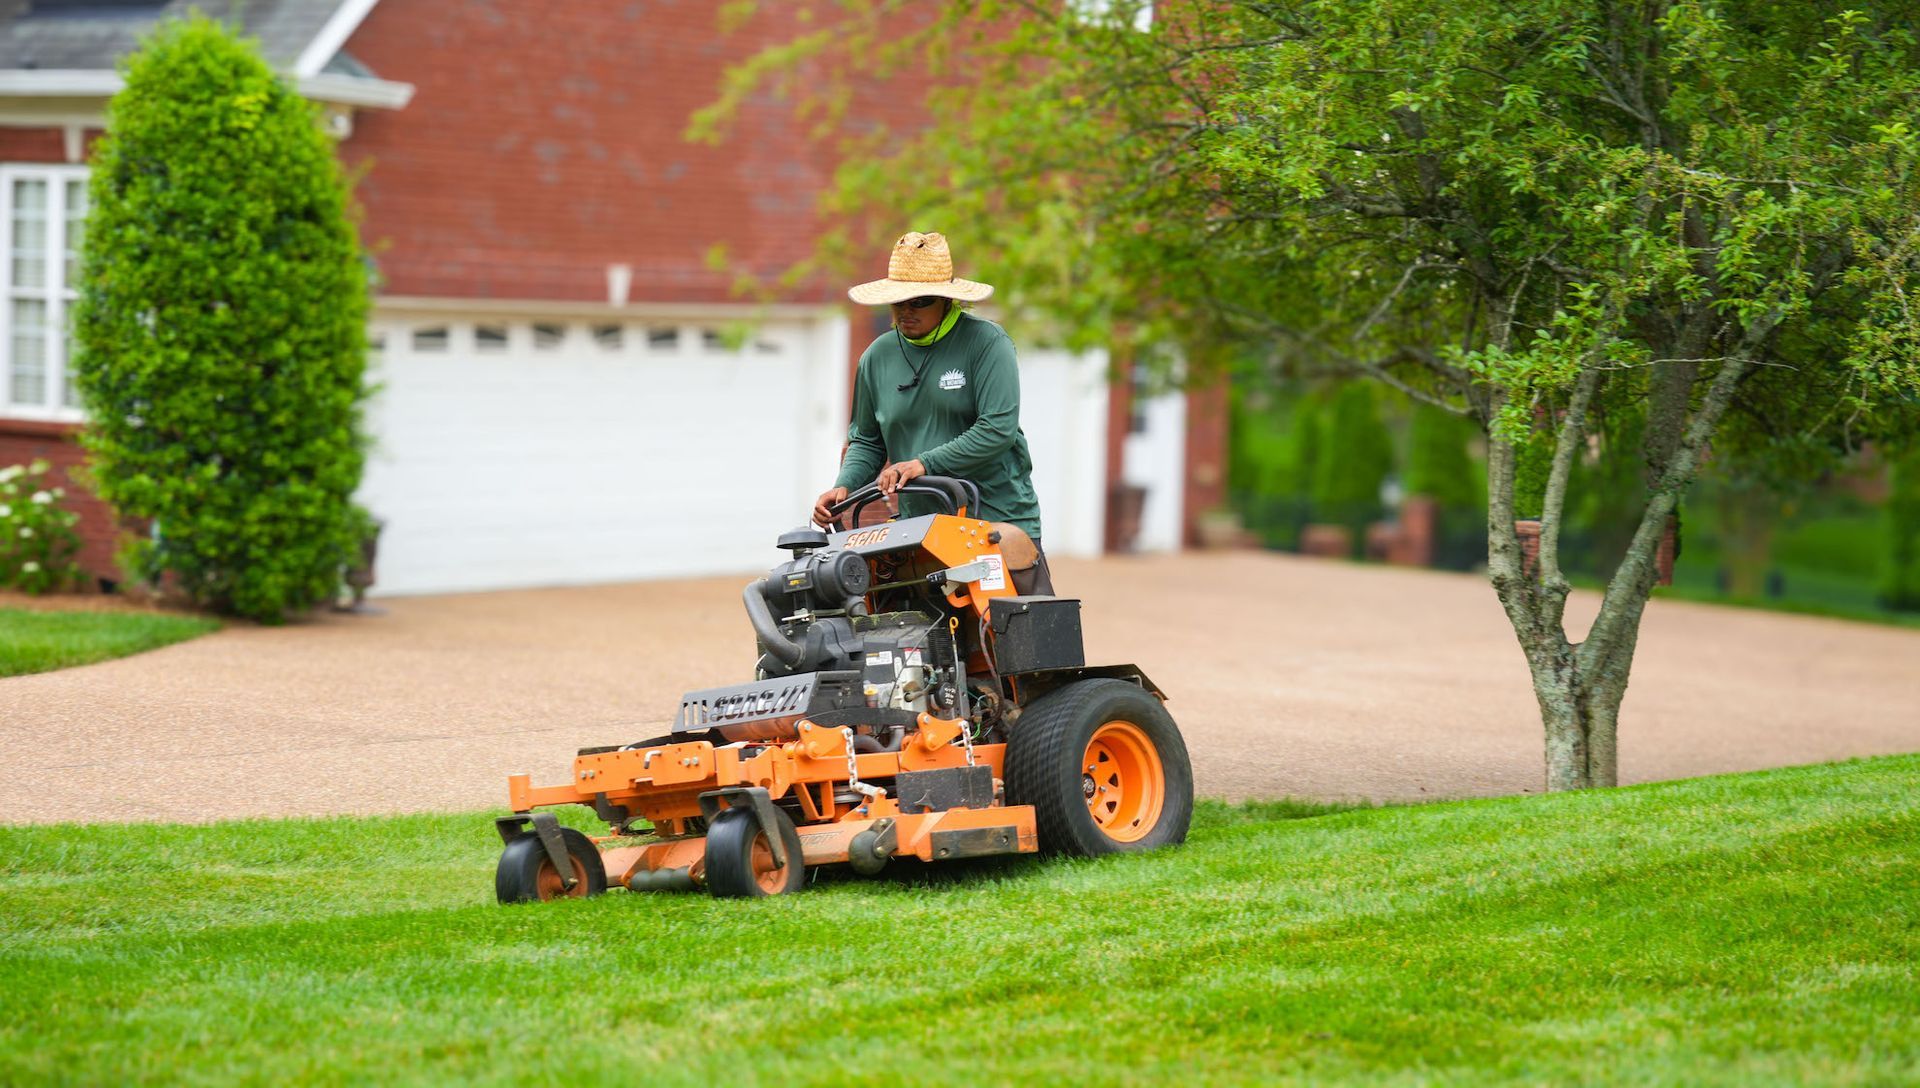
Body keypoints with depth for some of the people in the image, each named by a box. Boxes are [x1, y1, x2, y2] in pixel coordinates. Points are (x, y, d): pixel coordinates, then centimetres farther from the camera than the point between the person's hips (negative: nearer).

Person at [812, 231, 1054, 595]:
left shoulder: (987, 343, -6)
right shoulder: (877, 357, 10)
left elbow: (998, 429, -15)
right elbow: (866, 441, 20)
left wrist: (924, 464, -18)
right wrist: (844, 487, 0)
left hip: (998, 514, -3)